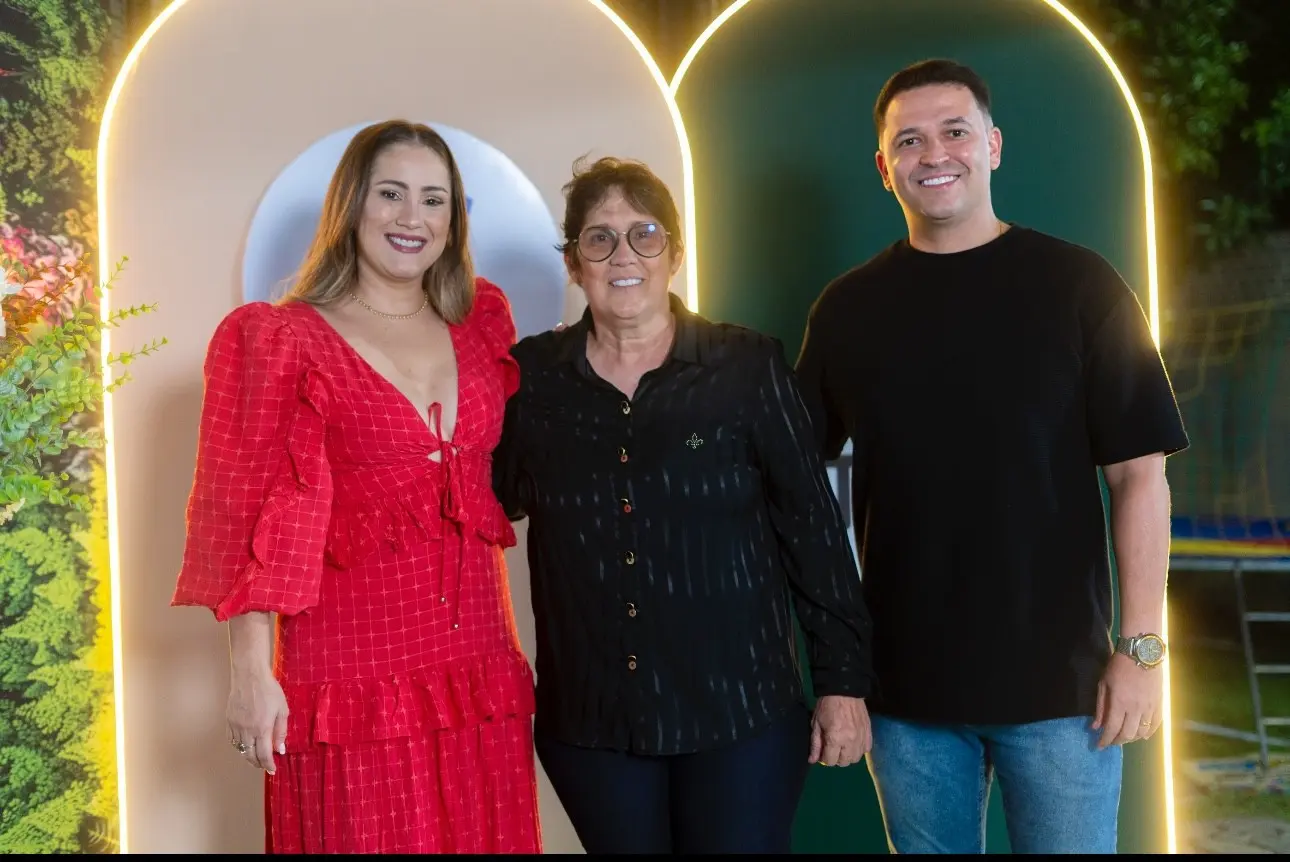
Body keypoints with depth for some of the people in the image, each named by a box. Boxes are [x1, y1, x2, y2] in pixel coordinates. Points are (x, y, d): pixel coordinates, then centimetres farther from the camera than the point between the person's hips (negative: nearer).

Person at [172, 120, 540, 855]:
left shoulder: (482, 322, 12)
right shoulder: (282, 341, -1)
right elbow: (253, 520, -6)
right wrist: (254, 671, -11)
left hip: (481, 668, 4)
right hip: (353, 674, -4)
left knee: (484, 837, 8)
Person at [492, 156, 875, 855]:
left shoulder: (748, 366, -4)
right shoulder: (531, 376, 1)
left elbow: (812, 528, -2)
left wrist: (843, 679, -2)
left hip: (740, 712, -2)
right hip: (589, 721, 2)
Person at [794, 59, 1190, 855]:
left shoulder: (1078, 285, -3)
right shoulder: (848, 307, 3)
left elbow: (1139, 471, -5)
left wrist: (1142, 646, -10)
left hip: (1060, 677, -2)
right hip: (905, 682, 2)